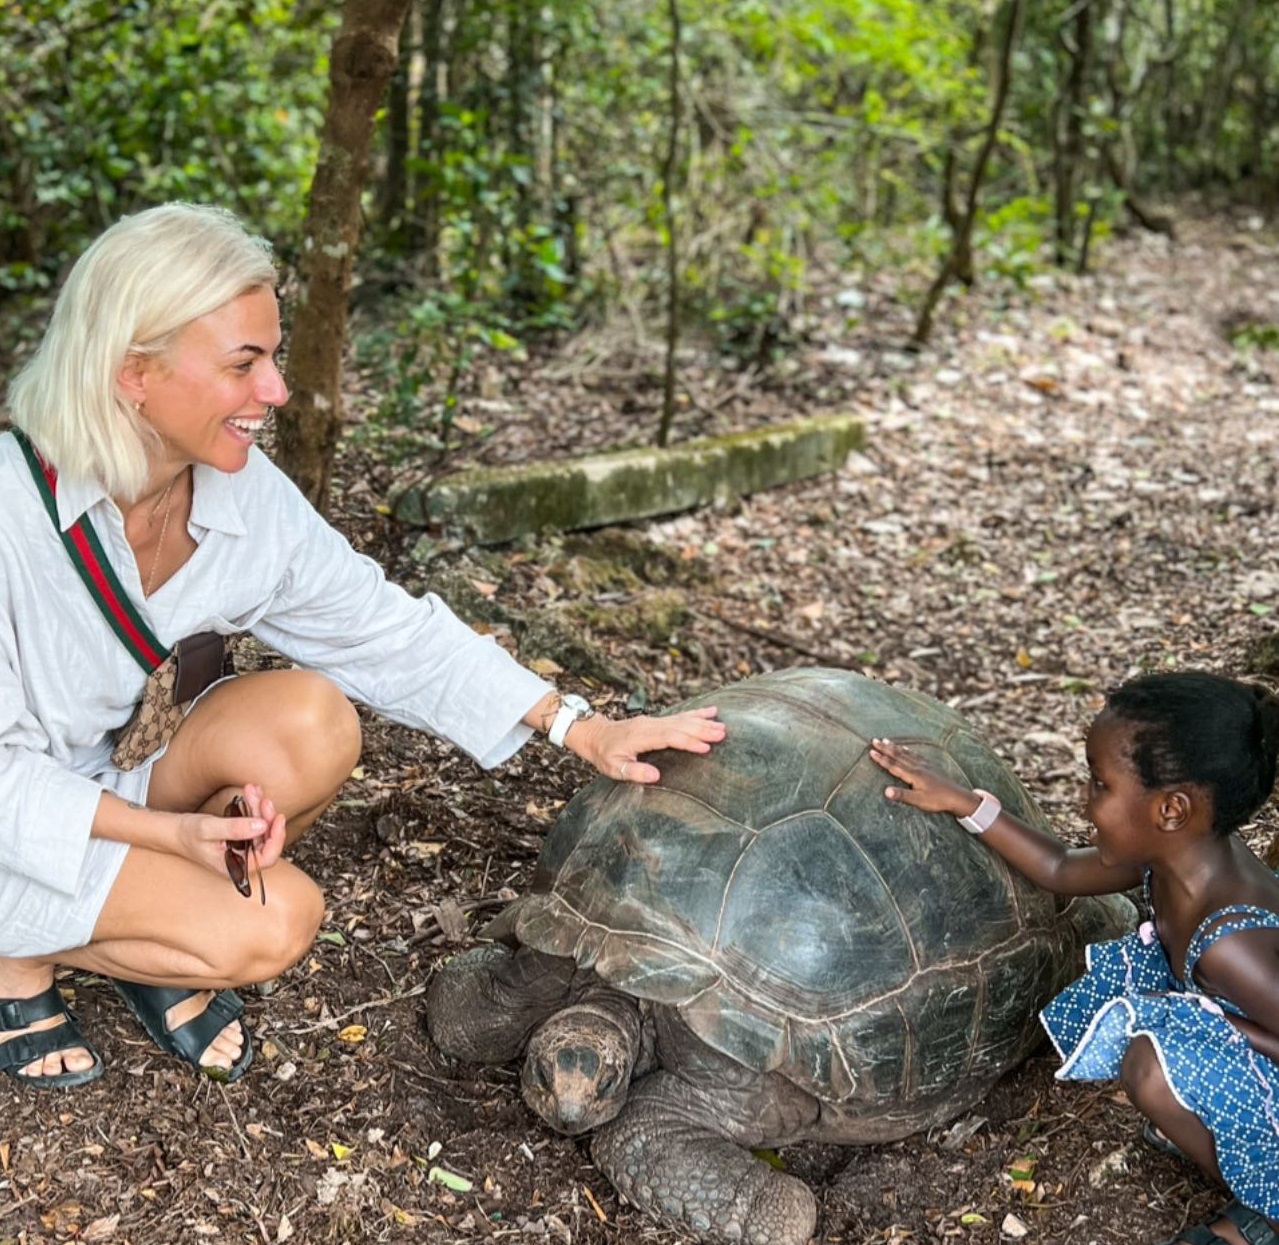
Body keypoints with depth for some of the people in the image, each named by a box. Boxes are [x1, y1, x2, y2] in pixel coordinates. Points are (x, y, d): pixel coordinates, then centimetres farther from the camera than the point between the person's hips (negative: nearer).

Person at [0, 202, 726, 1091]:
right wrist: (170, 833, -32)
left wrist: (577, 725, -14)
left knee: (311, 719, -23)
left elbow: (389, 629, -8)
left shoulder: (248, 498, -12)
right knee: (267, 928, -25)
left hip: (128, 774, 6)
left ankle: (157, 956, 1)